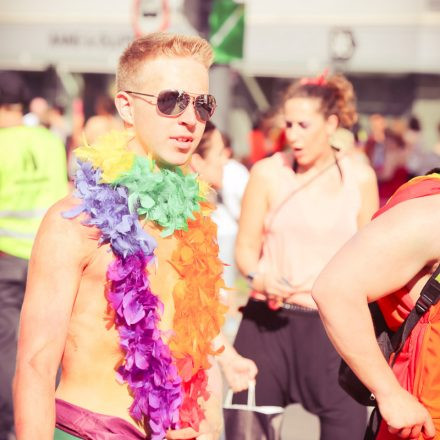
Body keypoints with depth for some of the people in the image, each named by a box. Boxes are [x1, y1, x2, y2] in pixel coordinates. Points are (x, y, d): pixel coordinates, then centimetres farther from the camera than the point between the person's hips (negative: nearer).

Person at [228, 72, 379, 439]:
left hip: (333, 323, 1)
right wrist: (259, 277, -18)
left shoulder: (360, 177, 2)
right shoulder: (268, 173, -2)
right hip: (268, 321, 0)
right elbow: (246, 248, 1)